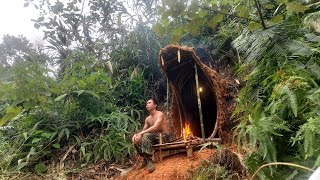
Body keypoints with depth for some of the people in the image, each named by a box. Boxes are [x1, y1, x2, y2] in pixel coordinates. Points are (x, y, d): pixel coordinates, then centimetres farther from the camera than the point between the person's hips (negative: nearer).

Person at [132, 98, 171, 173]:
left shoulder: (160, 114, -12)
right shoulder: (147, 119, 12)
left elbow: (155, 127, -27)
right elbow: (143, 131, 8)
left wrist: (141, 133, -30)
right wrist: (137, 134, -16)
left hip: (164, 136, -7)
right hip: (154, 137, 7)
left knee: (146, 135, -33)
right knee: (136, 139, -11)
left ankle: (149, 161, -29)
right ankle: (145, 159, -1)